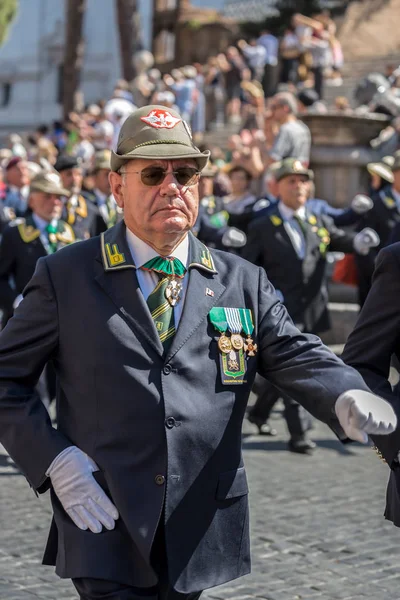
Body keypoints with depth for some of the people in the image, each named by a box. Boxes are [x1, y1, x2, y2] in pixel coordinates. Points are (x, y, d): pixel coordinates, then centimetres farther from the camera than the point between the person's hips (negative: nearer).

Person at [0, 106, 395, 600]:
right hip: (107, 529, -3)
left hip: (200, 535, 3)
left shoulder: (244, 283, 8)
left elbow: (297, 356, -3)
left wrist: (349, 398, -25)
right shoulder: (65, 277, 1)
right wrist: (53, 459, -10)